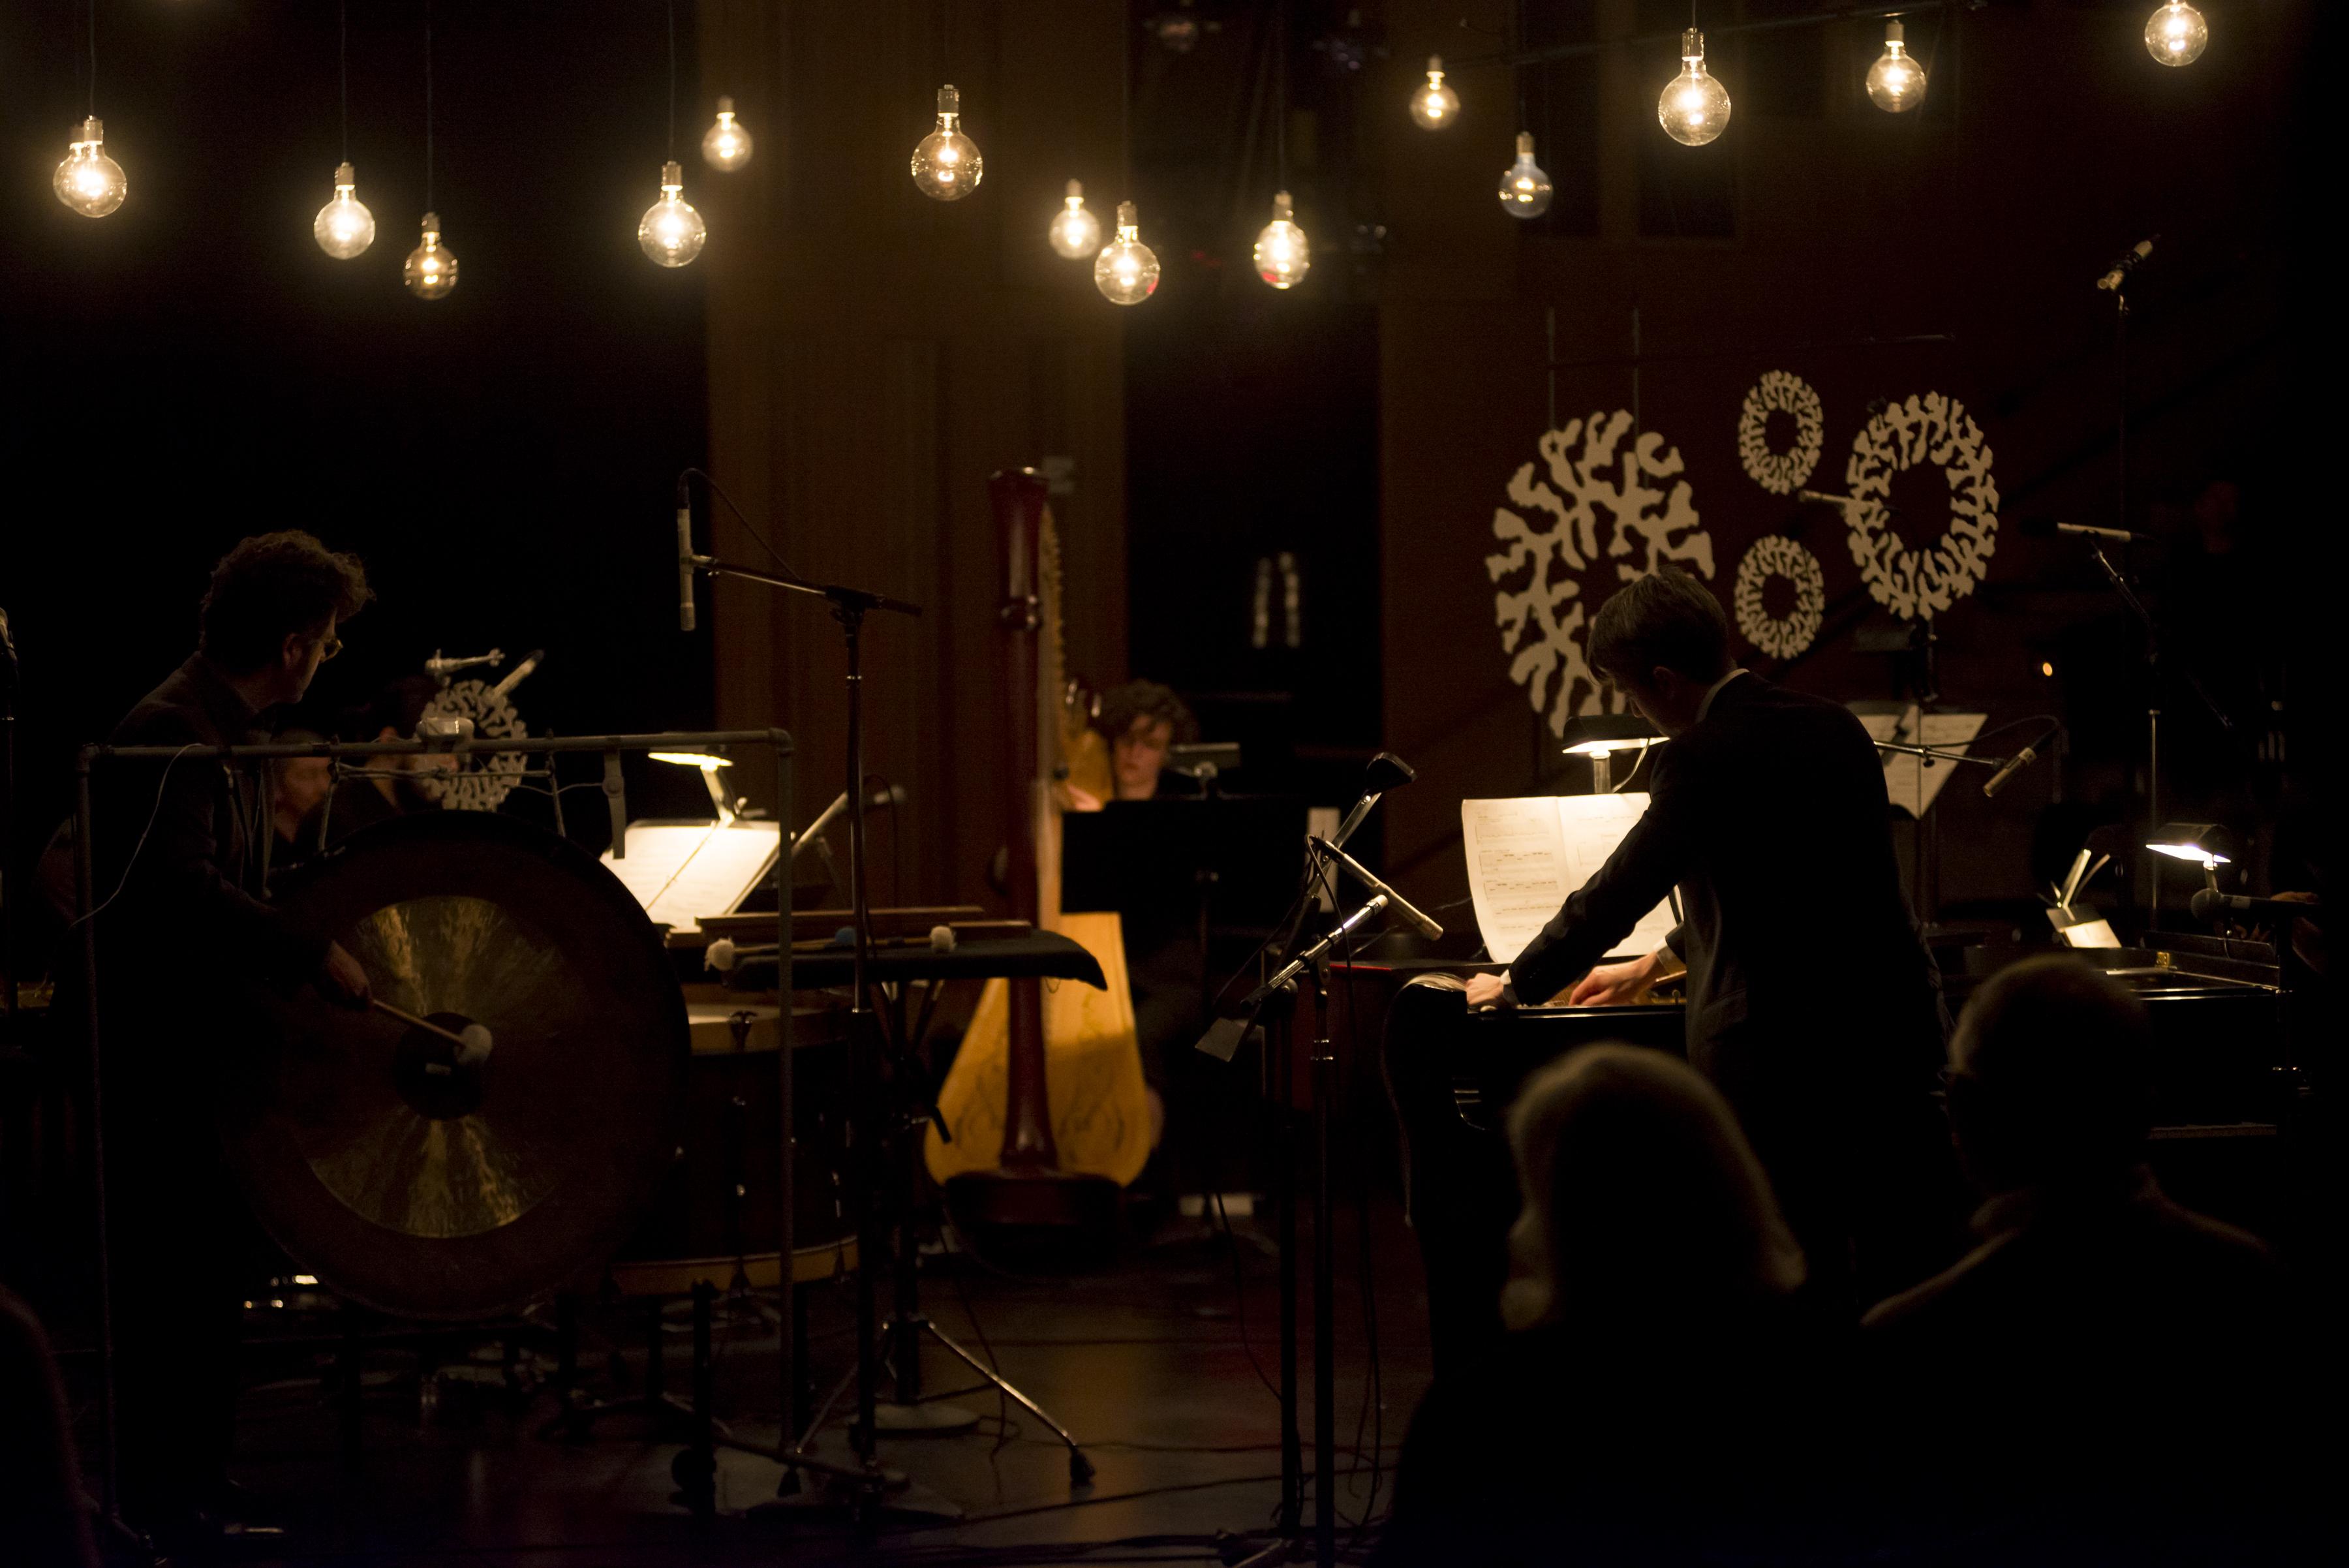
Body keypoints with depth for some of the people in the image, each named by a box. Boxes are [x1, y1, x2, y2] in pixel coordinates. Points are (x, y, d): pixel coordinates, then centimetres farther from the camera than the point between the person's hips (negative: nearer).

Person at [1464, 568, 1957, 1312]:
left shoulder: (1702, 757, -12)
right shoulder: (1833, 726, 12)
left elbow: (1617, 893, -7)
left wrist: (1514, 988, 8)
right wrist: (1658, 964, 35)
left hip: (1781, 1058, -7)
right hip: (1896, 1038, 7)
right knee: (1905, 1285, 9)